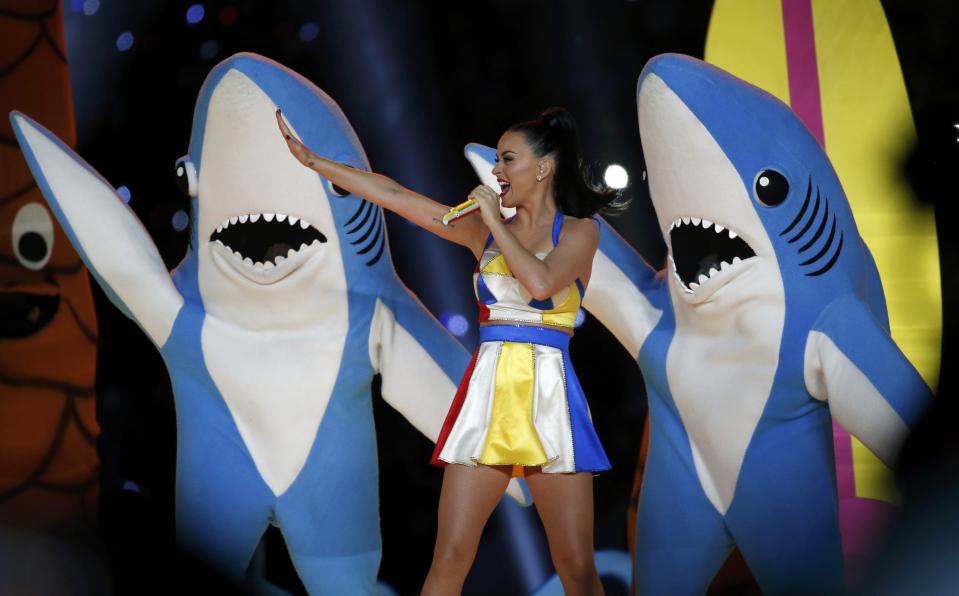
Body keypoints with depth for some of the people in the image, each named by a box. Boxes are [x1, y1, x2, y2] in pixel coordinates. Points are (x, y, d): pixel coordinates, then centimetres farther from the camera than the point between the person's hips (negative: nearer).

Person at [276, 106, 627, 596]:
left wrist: (496, 220, -7)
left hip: (548, 398, -3)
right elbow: (393, 195, 9)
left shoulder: (579, 230, 2)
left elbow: (540, 283, -18)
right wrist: (310, 158, 8)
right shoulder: (482, 228, 12)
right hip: (488, 394, 3)